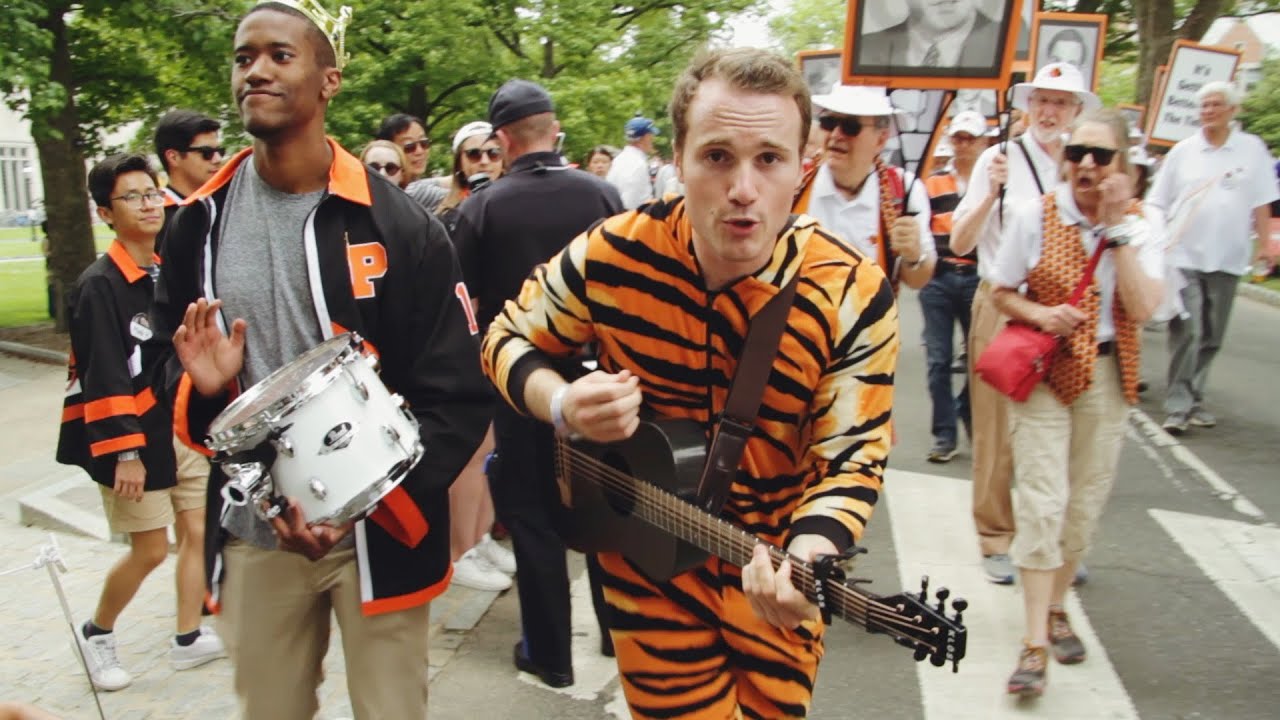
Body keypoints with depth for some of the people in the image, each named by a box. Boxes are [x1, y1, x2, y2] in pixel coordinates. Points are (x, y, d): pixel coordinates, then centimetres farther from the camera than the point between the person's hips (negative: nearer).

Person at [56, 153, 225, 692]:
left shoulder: (168, 273, 9)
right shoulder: (99, 285, -15)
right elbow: (102, 377, -20)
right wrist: (124, 452, -22)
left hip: (181, 429, 7)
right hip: (133, 439, -7)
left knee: (198, 530, 9)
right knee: (150, 549, 1)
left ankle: (188, 640, 23)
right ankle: (96, 633, 27)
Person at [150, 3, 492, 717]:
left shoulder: (396, 224, -9)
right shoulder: (201, 223, 3)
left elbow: (461, 395, -10)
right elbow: (169, 365, 15)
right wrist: (202, 387, -9)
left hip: (378, 531, -3)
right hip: (252, 535, 4)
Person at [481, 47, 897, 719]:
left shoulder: (853, 296, -18)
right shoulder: (613, 253, -17)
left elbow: (849, 460, -15)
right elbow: (509, 340, -1)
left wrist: (804, 560, -34)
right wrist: (562, 405, -22)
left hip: (772, 575, 1)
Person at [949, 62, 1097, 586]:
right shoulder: (1000, 159, -3)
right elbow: (960, 243, -9)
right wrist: (992, 191, -22)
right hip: (1003, 307, -3)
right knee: (998, 433, 3)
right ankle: (995, 540, 18)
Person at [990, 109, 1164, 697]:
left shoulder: (1139, 227, 0)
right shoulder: (1035, 215, -6)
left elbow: (1142, 308, -14)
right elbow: (1001, 292, 1)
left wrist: (1117, 228, -17)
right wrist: (1039, 313, -18)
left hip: (1107, 375, 3)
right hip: (1043, 370, -3)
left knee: (1085, 502, 11)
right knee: (1043, 501, -9)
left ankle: (1056, 609, 32)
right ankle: (1035, 643, -4)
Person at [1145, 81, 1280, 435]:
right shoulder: (1183, 150, 6)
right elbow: (1157, 201, 8)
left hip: (1226, 258, 2)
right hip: (1183, 255, -2)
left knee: (1212, 336, 8)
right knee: (1186, 330, -10)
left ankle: (1194, 398, 20)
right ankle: (1178, 405, -7)